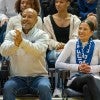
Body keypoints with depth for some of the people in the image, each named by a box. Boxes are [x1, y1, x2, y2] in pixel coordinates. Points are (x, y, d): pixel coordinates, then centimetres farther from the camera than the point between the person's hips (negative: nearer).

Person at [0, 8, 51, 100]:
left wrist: (22, 42, -40)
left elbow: (38, 50, -21)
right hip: (17, 77, 1)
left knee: (44, 87, -31)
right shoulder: (12, 34, 6)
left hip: (38, 76, -1)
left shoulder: (42, 34, 0)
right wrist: (15, 44, -34)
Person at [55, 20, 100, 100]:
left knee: (87, 87, -38)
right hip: (75, 80, 0)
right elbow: (58, 64, -2)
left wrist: (91, 68, -12)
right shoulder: (71, 43, 5)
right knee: (89, 77, -36)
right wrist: (77, 67, -11)